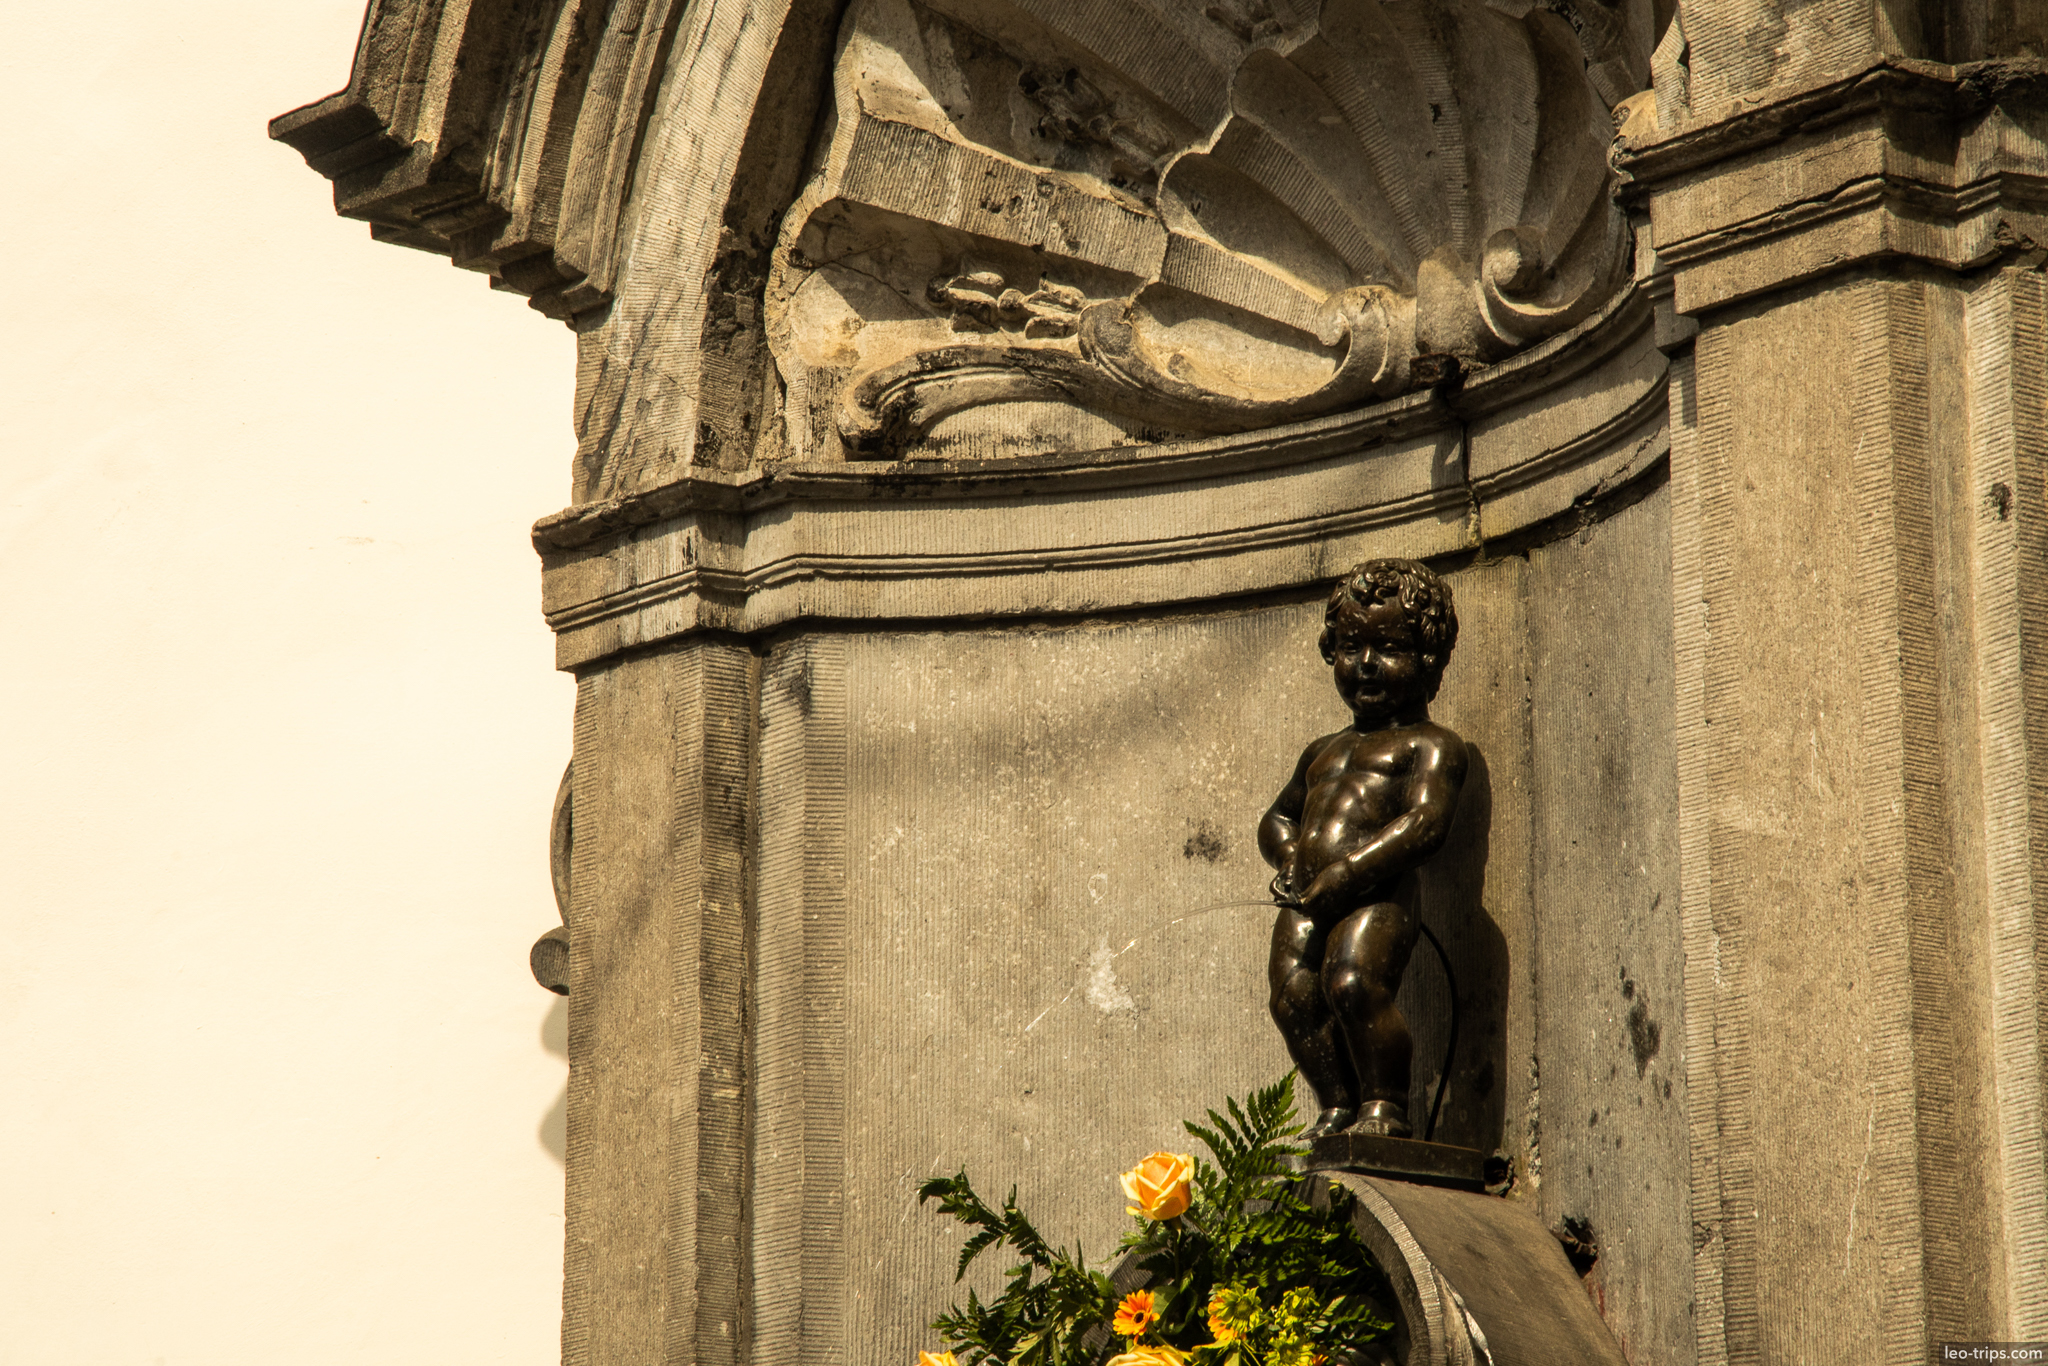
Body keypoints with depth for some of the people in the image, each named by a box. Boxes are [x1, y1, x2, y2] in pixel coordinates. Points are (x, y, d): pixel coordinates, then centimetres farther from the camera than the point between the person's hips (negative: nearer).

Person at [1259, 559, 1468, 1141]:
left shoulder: (1430, 745, 6)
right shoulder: (1322, 752, 30)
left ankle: (1385, 1106, -17)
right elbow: (1277, 818, 39)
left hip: (1377, 894, -7)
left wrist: (1348, 871, -17)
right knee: (1295, 995, -11)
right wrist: (1290, 855, 14)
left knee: (1352, 981, -27)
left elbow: (1426, 822, -9)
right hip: (1307, 899, 7)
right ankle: (1338, 1109, -5)